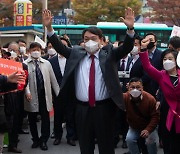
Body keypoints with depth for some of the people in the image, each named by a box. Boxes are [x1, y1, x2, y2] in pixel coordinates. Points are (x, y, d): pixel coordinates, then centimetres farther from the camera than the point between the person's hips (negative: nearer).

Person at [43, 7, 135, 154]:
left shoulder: (108, 54, 2)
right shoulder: (76, 53, 8)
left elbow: (126, 48, -8)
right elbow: (59, 47, 4)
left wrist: (130, 28, -24)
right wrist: (49, 28, -8)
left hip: (104, 108, -2)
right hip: (83, 109, 2)